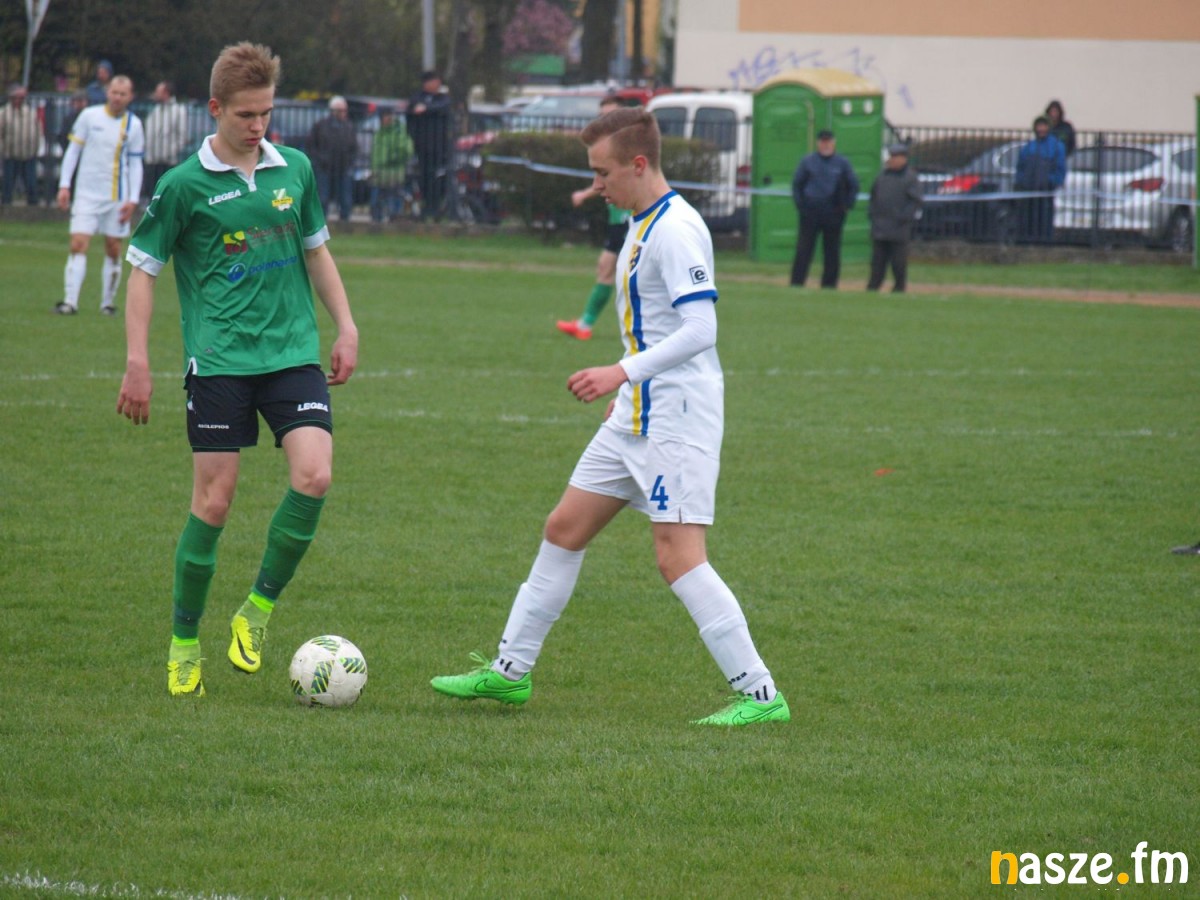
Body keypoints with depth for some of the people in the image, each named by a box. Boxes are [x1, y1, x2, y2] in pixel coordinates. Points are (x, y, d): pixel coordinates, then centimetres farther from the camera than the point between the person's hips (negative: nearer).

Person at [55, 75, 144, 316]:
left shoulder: (134, 125, 2)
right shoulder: (89, 116, -1)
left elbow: (135, 164, 5)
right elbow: (73, 151, 4)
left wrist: (132, 200, -3)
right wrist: (64, 185, -2)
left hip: (117, 197, 1)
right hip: (86, 195, -1)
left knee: (113, 251, 5)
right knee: (78, 245, -11)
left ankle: (108, 302, 16)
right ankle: (70, 301, -15)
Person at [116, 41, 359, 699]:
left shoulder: (295, 169, 8)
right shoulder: (185, 185, -4)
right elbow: (143, 269, 1)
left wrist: (345, 326, 15)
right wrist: (137, 363, -5)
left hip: (292, 352, 3)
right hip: (218, 360, -3)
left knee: (313, 477, -16)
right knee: (213, 502, -4)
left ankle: (259, 609, 3)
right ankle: (185, 642, 12)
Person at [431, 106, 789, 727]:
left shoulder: (677, 230, -17)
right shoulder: (642, 225, 14)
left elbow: (699, 330, -24)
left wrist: (623, 373, -26)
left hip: (678, 416, -10)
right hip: (638, 416, 10)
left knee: (677, 556, -14)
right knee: (564, 529, 13)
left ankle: (760, 694, -10)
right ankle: (510, 671, 22)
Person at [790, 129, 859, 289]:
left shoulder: (843, 163, 5)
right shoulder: (807, 162, 5)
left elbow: (853, 185, 12)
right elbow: (797, 183, 13)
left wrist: (847, 206, 4)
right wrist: (800, 204, 4)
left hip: (834, 213, 1)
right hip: (810, 212, -1)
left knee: (832, 250, 3)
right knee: (804, 248, -4)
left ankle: (829, 283, 9)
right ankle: (796, 282, -3)